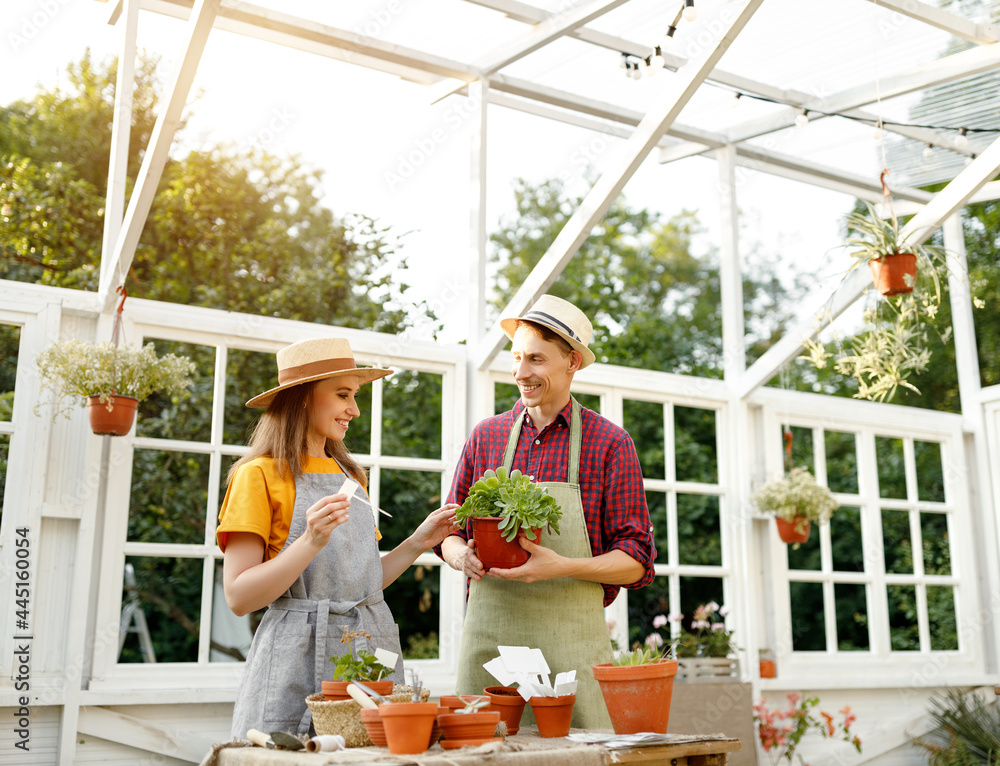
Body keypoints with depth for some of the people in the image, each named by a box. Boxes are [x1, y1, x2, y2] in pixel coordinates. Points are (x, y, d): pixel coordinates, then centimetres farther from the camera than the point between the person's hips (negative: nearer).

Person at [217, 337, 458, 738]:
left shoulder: (350, 476, 17)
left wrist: (417, 543, 7)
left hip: (370, 650, 6)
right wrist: (311, 542, -20)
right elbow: (239, 596, -10)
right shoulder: (260, 475, -5)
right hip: (297, 660, -6)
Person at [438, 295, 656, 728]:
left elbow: (637, 561, -1)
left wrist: (562, 567, -16)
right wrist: (463, 556, -5)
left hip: (571, 638, -2)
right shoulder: (485, 437, 11)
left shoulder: (610, 444, 2)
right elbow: (449, 534, 17)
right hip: (488, 635, 2)